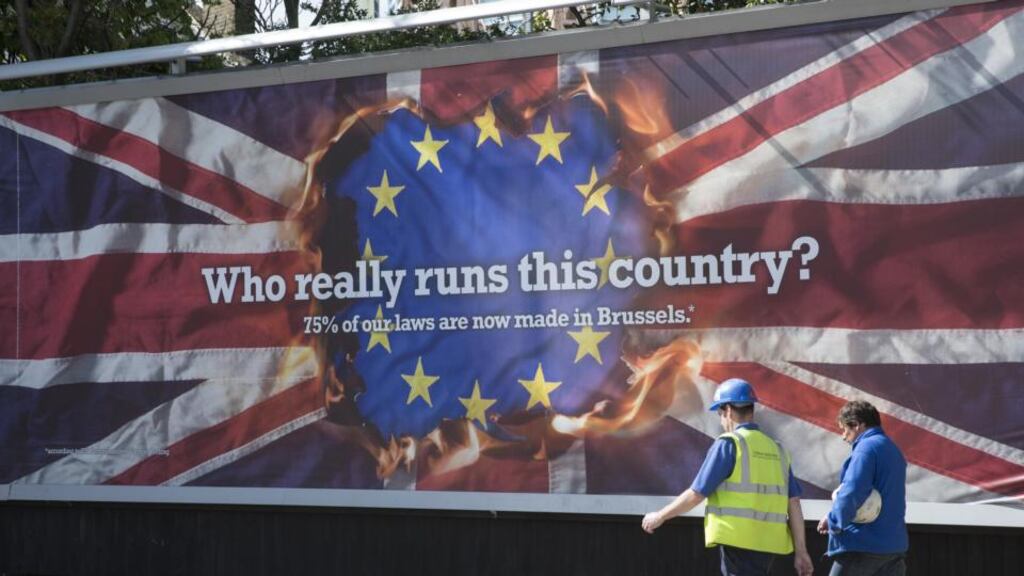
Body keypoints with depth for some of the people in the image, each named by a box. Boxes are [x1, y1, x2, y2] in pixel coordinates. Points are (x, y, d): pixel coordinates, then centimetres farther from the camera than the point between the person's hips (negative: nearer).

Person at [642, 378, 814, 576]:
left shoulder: (728, 444, -6)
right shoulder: (776, 450, 13)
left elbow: (696, 494, -8)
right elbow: (794, 504, 9)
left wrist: (660, 516, 5)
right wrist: (801, 551, 11)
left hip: (739, 542, -7)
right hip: (769, 544, 7)